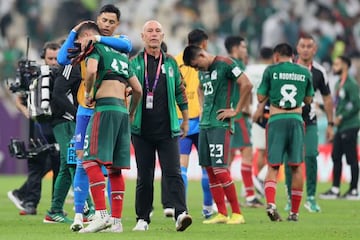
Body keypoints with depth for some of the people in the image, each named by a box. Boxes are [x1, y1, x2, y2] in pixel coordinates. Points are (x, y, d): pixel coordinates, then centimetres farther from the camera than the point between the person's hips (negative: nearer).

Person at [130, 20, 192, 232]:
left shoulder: (171, 63, 10)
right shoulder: (134, 63, 5)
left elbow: (180, 93, 16)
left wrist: (186, 121, 17)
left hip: (167, 130, 0)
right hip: (142, 130, 0)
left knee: (173, 173, -11)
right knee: (144, 176, 5)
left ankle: (181, 214, -20)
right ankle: (143, 219, 12)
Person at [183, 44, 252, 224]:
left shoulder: (225, 64, -9)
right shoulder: (203, 71, 16)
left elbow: (246, 85, -16)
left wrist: (236, 111, -12)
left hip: (220, 124, -9)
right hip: (205, 124, 9)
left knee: (220, 169, -13)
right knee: (210, 170, 6)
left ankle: (237, 214, -6)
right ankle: (221, 214, 10)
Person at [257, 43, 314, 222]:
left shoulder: (271, 71, 2)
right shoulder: (305, 72, 9)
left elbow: (261, 98, 5)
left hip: (276, 120, -1)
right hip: (296, 120, 1)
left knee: (273, 166, 0)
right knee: (296, 166, 8)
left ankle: (270, 202, -23)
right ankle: (294, 212, 12)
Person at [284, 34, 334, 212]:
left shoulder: (319, 72, 3)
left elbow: (327, 98, 12)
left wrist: (330, 124, 10)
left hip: (309, 122, 1)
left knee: (311, 157, -10)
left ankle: (311, 197, -1)